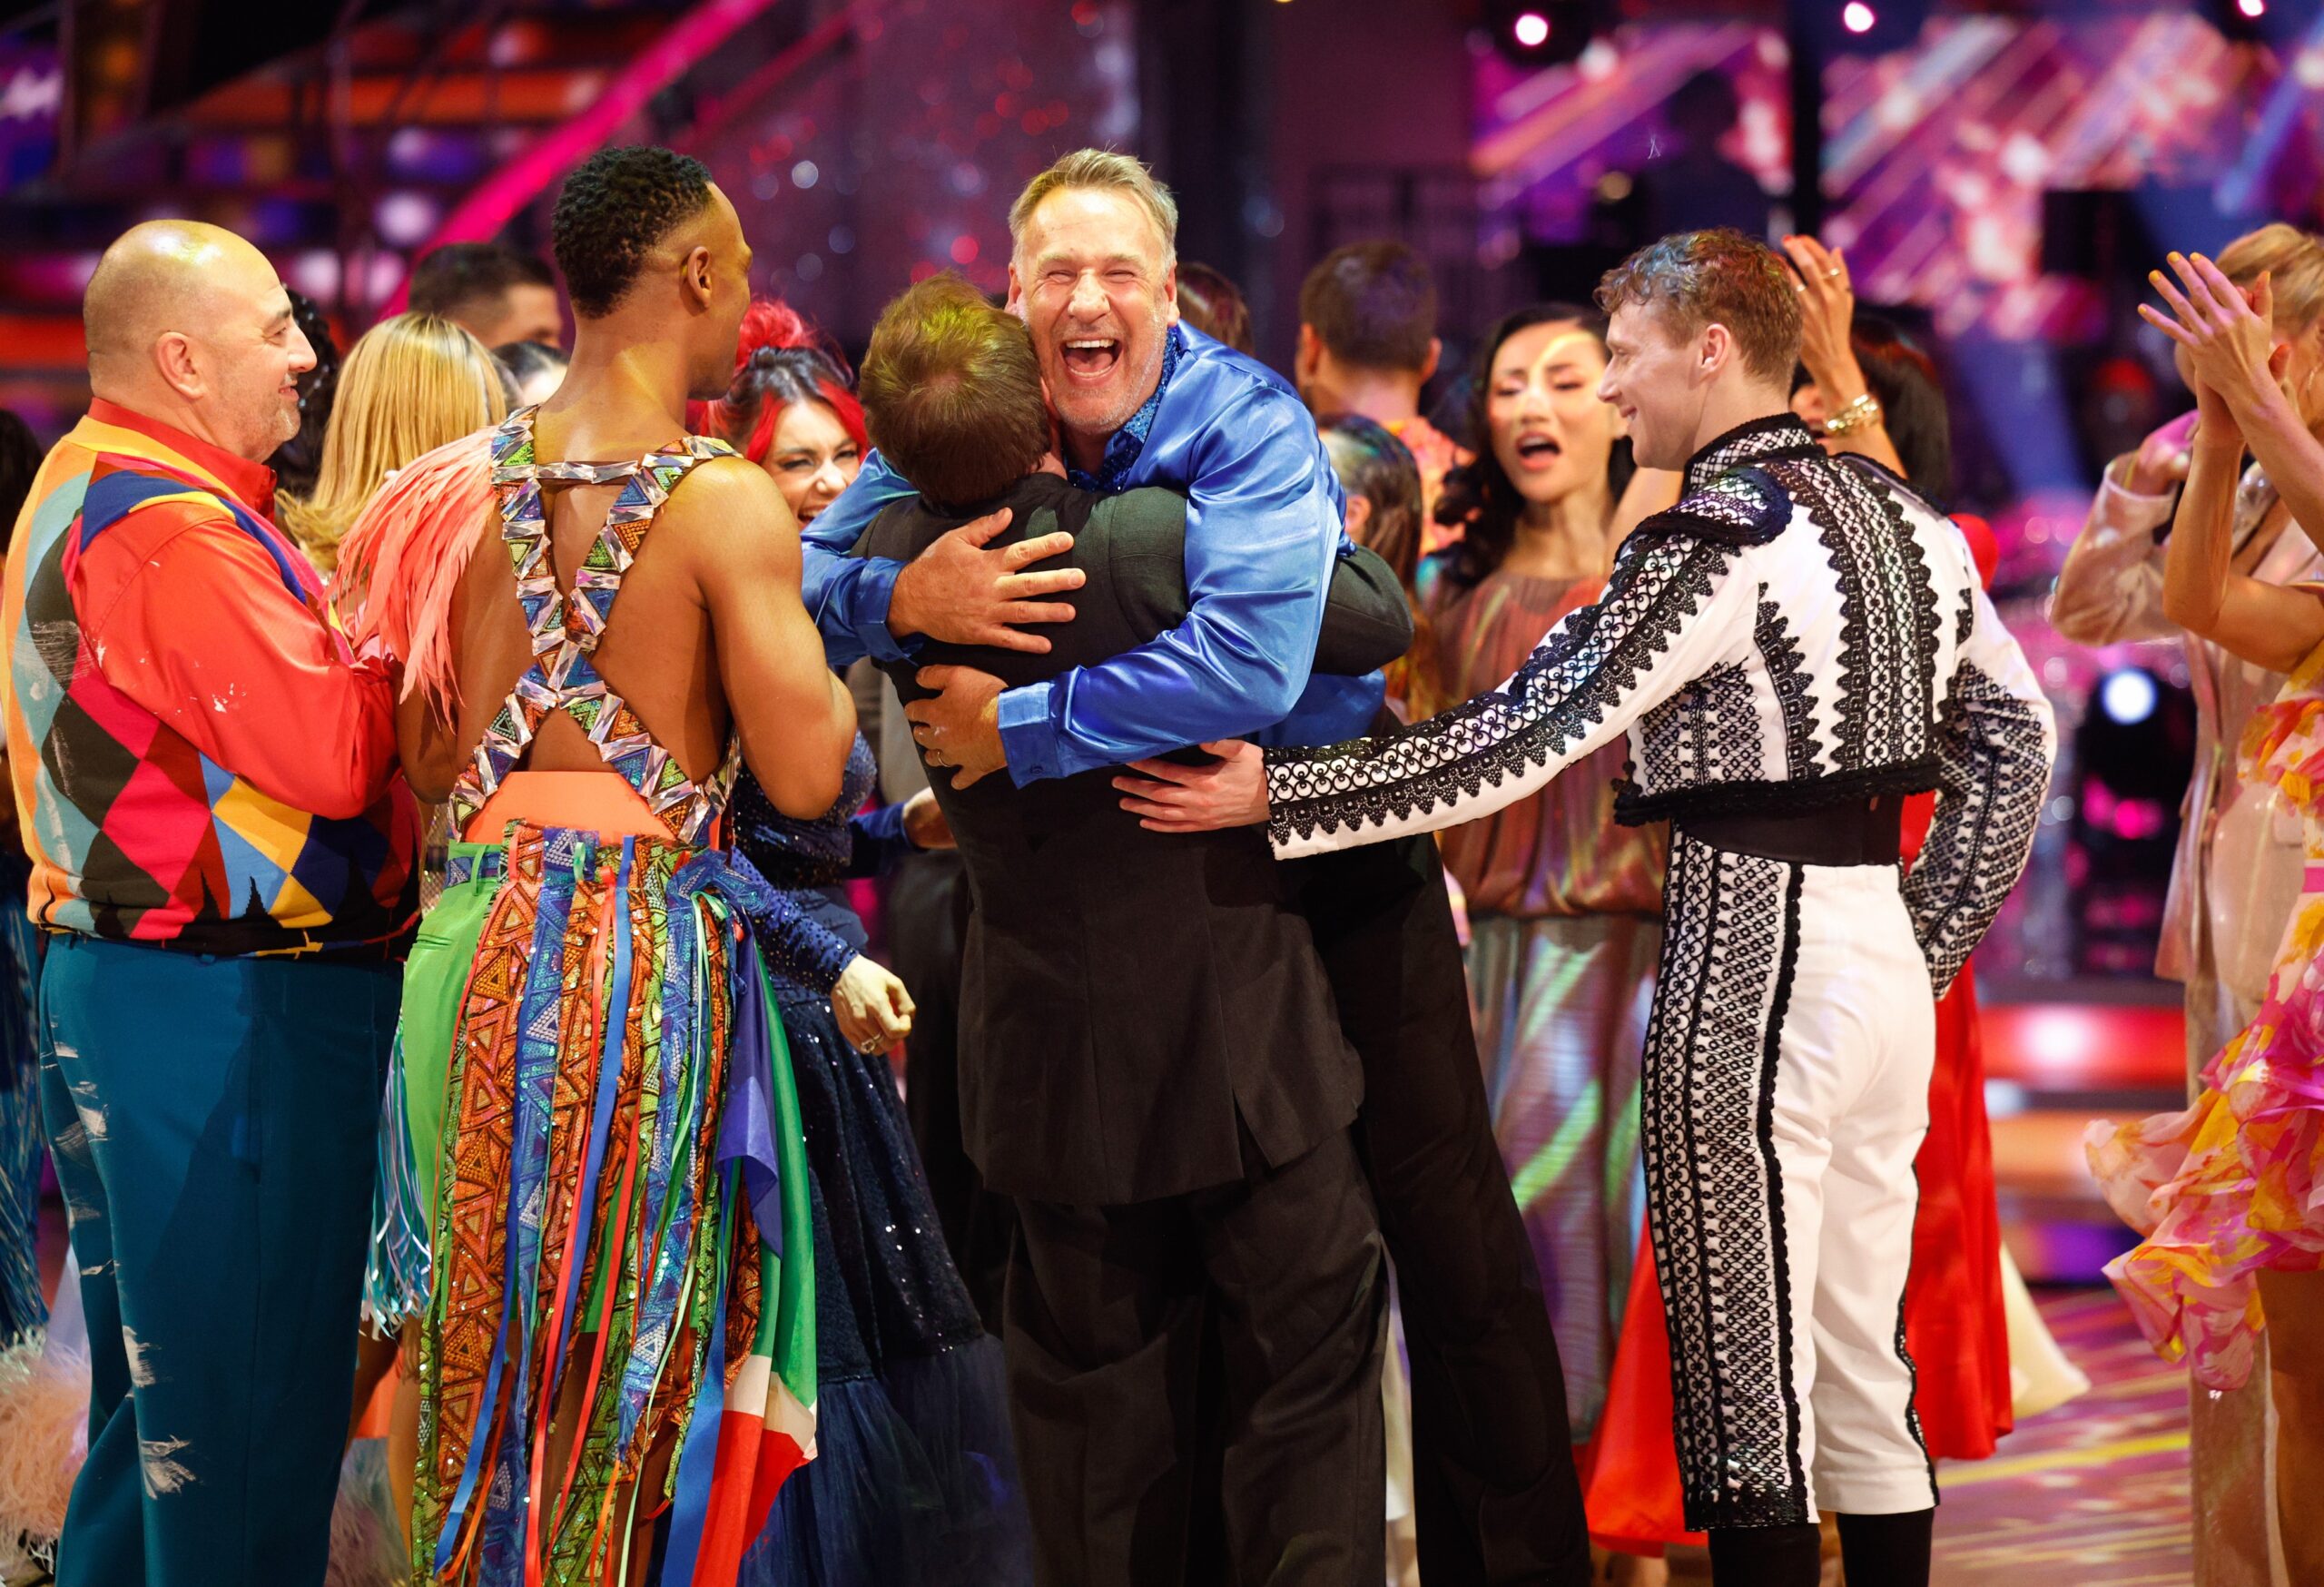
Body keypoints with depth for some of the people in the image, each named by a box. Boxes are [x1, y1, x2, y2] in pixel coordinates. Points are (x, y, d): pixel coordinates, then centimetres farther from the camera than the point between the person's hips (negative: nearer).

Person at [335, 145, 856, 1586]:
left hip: (479, 938, 5)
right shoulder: (726, 502, -12)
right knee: (641, 1353, 3)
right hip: (648, 948, -5)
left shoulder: (469, 485, 5)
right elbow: (803, 773, -13)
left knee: (494, 1352, 14)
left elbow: (427, 758, 11)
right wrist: (833, 641, 5)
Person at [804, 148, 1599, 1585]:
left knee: (1445, 1228, -5)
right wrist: (906, 597, -29)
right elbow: (806, 581, -5)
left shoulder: (1250, 425, -21)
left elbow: (1246, 661, -35)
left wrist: (1017, 729, -29)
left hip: (1328, 845, -4)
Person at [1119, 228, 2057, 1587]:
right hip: (1886, 953, 8)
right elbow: (2014, 738, 16)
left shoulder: (1719, 537, -13)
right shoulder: (1907, 521, 11)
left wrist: (1275, 796, -16)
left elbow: (1517, 743, -17)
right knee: (1864, 1373, 13)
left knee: (1749, 1380, -3)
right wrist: (1926, 951, 17)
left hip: (1752, 964, -8)